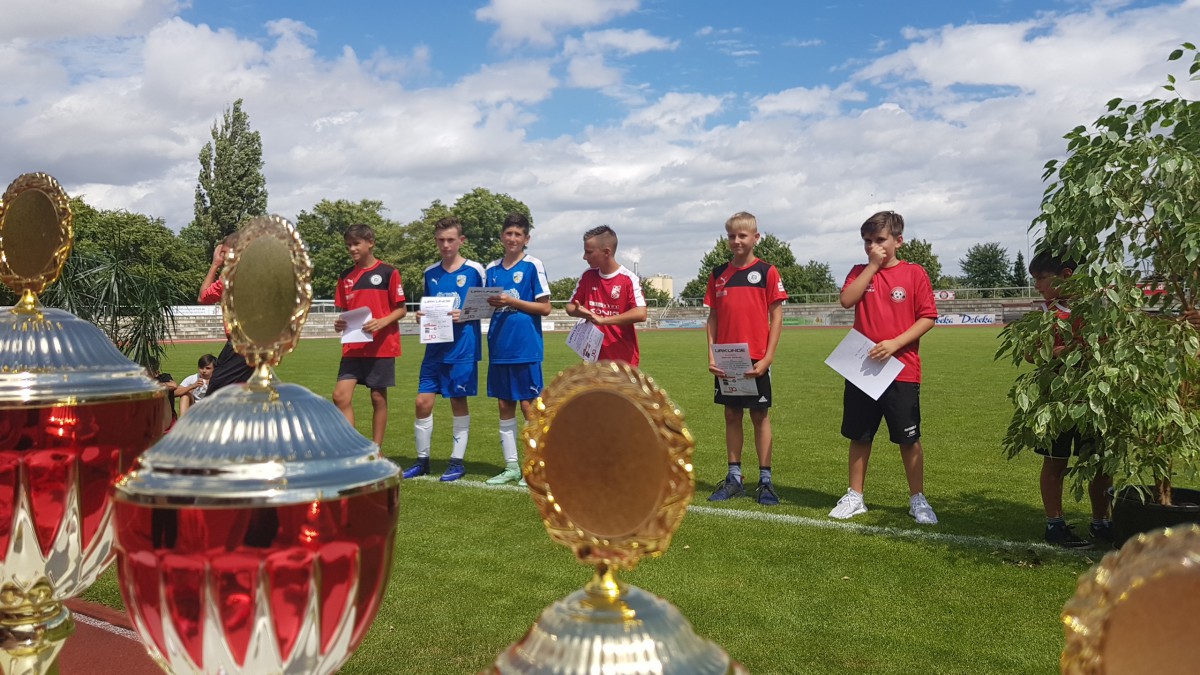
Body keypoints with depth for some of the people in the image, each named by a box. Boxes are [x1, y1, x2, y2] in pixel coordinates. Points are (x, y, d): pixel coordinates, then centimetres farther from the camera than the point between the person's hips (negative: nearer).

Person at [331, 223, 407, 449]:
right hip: (352, 347, 4)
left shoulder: (388, 273, -2)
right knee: (340, 395, -8)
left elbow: (401, 309, -2)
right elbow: (344, 311, 18)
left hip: (381, 346, -4)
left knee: (378, 398, 4)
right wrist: (340, 323, -5)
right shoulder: (345, 276, 11)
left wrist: (381, 322, -20)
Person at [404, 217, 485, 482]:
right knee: (423, 402, 1)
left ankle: (457, 461, 15)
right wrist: (422, 316, -2)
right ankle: (422, 460, 16)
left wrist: (464, 315, -16)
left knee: (458, 402, 3)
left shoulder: (474, 270, -3)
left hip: (462, 348, -4)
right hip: (435, 348, 4)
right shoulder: (430, 273, 10)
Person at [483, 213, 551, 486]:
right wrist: (490, 304, -6)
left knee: (528, 405, -2)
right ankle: (511, 466, 18)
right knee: (505, 406, 9)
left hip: (526, 348, -5)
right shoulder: (492, 269, 12)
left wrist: (512, 302, -16)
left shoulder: (533, 265, -3)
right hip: (499, 347, 5)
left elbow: (545, 307, -6)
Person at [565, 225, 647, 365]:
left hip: (623, 359, -5)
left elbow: (640, 314, -23)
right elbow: (570, 306, 13)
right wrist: (579, 311, -12)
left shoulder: (629, 279, -12)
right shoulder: (588, 276, 6)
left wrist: (603, 319, -22)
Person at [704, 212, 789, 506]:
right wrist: (711, 354, 1)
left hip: (755, 360, -4)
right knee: (731, 415, 9)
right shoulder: (718, 273, 9)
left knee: (759, 415, 3)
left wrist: (767, 358, -11)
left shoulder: (767, 272, -2)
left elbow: (776, 316, -4)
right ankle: (734, 477, 18)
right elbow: (713, 316, 11)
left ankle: (765, 480, 10)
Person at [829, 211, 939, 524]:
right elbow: (847, 300, -11)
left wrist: (895, 343, -17)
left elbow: (927, 317, -5)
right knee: (859, 436, 11)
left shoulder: (914, 273, -2)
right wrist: (873, 265, -11)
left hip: (902, 371, -3)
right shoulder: (860, 272, 8)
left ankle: (918, 500, 19)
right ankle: (854, 497, 23)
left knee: (909, 439, 5)